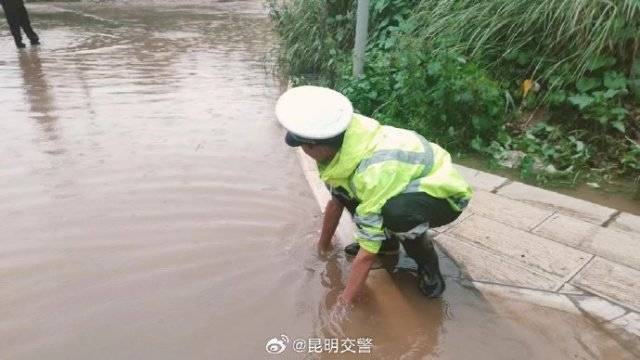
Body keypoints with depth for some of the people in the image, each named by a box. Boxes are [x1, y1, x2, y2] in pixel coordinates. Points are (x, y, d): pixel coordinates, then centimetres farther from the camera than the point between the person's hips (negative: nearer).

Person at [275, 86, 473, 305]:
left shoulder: (373, 172, -38)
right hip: (412, 184, 8)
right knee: (340, 185, -3)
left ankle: (427, 261, -8)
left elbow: (368, 253, -30)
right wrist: (323, 245, 14)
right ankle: (388, 242, 11)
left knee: (395, 212, -39)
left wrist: (344, 302, -20)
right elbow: (335, 201, 4)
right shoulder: (341, 141, -13)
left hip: (445, 194, -8)